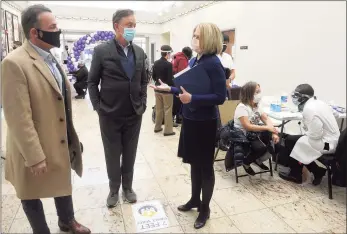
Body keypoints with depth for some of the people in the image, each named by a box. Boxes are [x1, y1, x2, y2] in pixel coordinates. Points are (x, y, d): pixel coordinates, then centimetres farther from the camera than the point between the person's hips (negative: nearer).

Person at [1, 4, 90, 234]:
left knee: (64, 183, 25)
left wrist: (70, 136, 16)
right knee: (32, 194, 16)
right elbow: (19, 118, -23)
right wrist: (35, 157, -21)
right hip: (36, 150, -8)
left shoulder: (51, 59, 6)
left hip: (62, 141, 8)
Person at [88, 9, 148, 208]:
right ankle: (114, 189, 31)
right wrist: (98, 107, -6)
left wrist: (143, 104, 3)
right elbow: (92, 82, -1)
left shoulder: (139, 52, 5)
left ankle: (128, 187, 32)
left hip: (134, 115, 3)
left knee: (130, 155, 14)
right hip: (110, 115, -2)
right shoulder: (102, 51, -5)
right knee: (113, 155, 11)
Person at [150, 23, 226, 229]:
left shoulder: (214, 64, -16)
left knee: (205, 166, 7)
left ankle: (205, 209, 27)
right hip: (190, 119, 8)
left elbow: (220, 97, -20)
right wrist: (170, 89, 7)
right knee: (194, 162, 19)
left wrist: (193, 99, -28)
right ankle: (195, 199, 39)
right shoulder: (193, 61, 8)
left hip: (205, 123, -8)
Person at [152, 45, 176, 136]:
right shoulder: (168, 64, -18)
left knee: (158, 109, 16)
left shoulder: (156, 63, 3)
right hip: (167, 90, -7)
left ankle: (157, 127, 26)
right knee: (168, 110, 2)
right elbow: (170, 79, -19)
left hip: (157, 89, 7)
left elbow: (153, 76, 10)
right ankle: (168, 130, 8)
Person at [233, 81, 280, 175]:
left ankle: (257, 159, 13)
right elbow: (248, 126, -30)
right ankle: (246, 162, 1)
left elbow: (266, 119, 2)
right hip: (243, 136, -8)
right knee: (261, 147, -29)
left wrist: (273, 132, -15)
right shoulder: (242, 107, -21)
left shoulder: (256, 106, 6)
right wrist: (267, 128, -30)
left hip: (255, 133, 8)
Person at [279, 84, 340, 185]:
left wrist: (306, 134, -7)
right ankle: (317, 171, 20)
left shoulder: (309, 109, -22)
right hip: (333, 140, 9)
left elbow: (315, 135, -25)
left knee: (290, 140, 0)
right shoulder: (319, 103, 7)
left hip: (326, 144, -9)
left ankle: (295, 174, 17)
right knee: (297, 139, 18)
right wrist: (307, 133, 6)